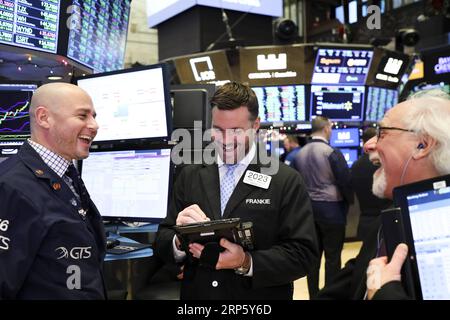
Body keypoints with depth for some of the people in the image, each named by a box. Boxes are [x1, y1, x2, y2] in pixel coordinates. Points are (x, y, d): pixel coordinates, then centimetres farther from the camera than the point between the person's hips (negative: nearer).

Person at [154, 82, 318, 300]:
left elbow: (302, 253, -13)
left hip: (258, 297, -3)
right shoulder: (189, 176, 0)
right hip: (196, 294, 3)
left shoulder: (286, 181, -10)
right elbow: (162, 244, -1)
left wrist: (246, 263, -27)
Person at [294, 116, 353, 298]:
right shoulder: (333, 153, -14)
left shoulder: (299, 154, 3)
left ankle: (313, 294, 21)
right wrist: (349, 202, 6)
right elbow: (345, 182, -12)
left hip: (308, 208, 6)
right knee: (333, 257, 4)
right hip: (331, 209, -6)